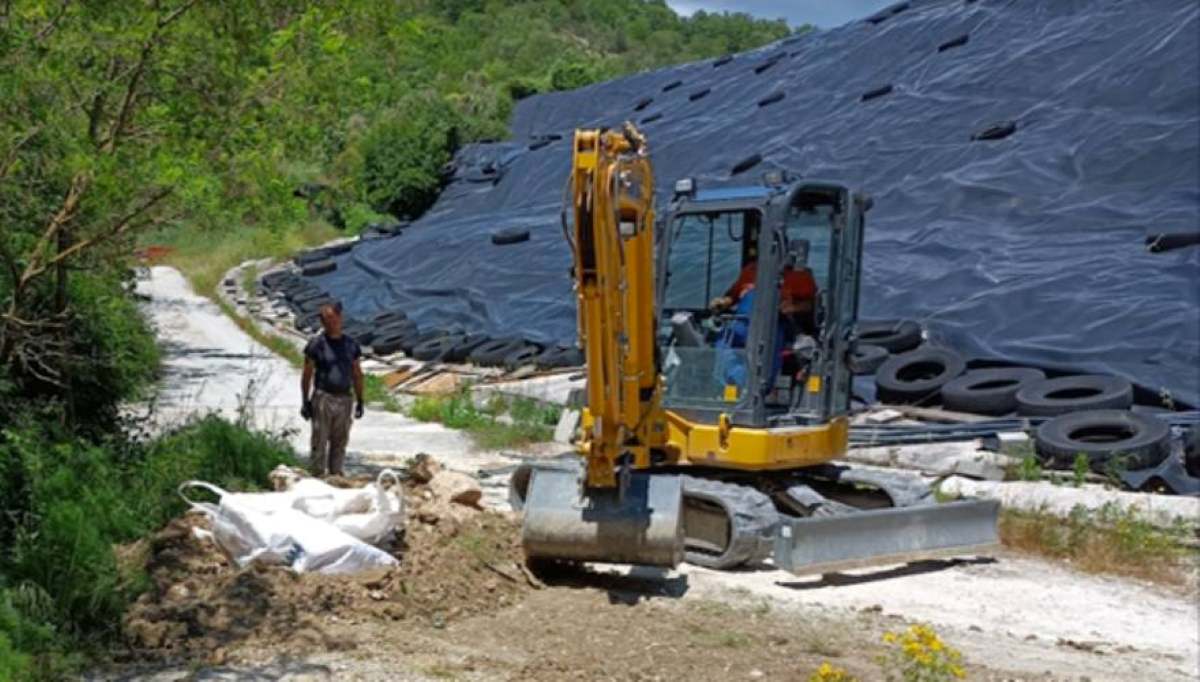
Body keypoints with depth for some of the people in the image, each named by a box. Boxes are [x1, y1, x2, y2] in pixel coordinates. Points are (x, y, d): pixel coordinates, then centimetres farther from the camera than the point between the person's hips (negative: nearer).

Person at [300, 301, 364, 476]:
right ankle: (318, 474, 1)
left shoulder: (351, 345, 10)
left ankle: (336, 474, 15)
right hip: (323, 398, -4)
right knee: (319, 442, -3)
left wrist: (360, 401, 10)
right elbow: (307, 375, 0)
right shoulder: (316, 344, -2)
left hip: (344, 400, 4)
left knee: (340, 442, 7)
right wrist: (305, 401, -4)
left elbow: (357, 375, 14)